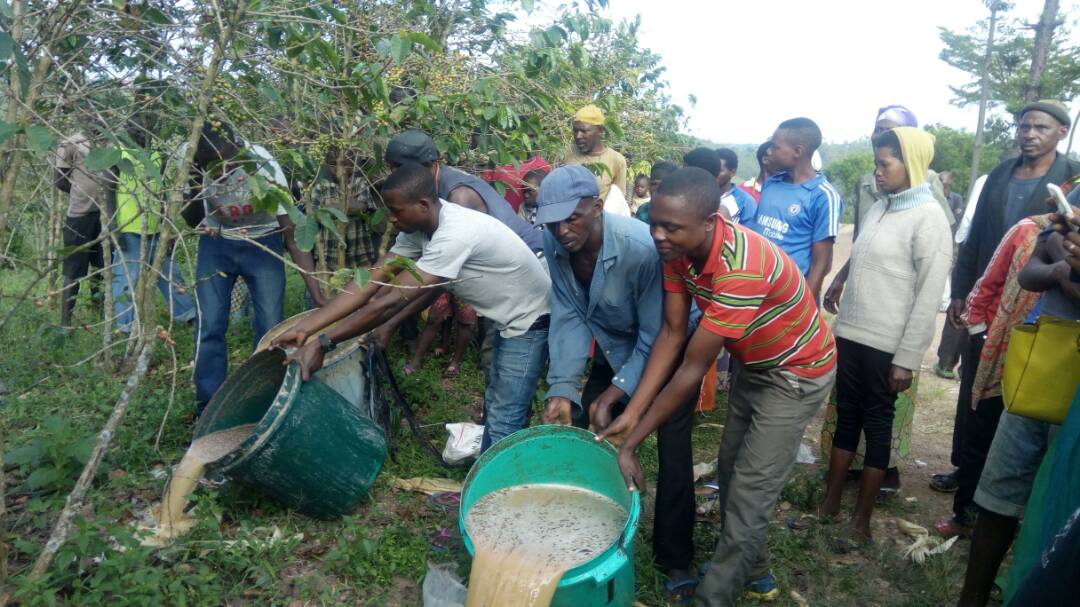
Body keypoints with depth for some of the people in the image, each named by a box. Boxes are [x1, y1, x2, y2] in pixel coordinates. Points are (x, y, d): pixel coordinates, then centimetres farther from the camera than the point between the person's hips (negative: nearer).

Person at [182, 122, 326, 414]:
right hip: (216, 244, 2)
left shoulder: (263, 166, -30)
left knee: (271, 325, -5)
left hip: (262, 243, -1)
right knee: (210, 326, -4)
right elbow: (190, 221, -11)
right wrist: (195, 193, -34)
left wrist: (319, 297, -32)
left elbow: (293, 237, -27)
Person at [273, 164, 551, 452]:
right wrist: (305, 327, -13)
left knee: (503, 423, -6)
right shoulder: (418, 228, -5)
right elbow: (370, 282, -7)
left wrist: (322, 343, -29)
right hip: (508, 321, 9)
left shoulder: (454, 234, -34)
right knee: (493, 408, 20)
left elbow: (394, 300, -34)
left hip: (531, 321, -9)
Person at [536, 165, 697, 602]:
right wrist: (563, 389, -24)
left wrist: (616, 392, -29)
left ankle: (674, 559, 15)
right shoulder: (555, 244, -19)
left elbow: (657, 337, -27)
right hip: (613, 350, 5)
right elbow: (568, 316, -16)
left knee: (673, 456, -4)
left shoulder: (642, 248, -35)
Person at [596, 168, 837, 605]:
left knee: (750, 491, -5)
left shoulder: (741, 269, -40)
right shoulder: (679, 248, -16)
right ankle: (753, 569, 37)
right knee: (730, 469, 17)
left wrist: (630, 444, -27)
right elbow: (672, 332, -12)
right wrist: (631, 413, -18)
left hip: (797, 372, -8)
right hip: (752, 364, 8)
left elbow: (692, 369, -35)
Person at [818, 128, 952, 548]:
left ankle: (861, 522, 19)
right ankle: (829, 503, 26)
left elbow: (929, 296, -14)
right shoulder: (878, 209, 9)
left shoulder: (929, 218, -11)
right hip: (850, 335, 6)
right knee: (846, 418, 14)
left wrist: (907, 358, -15)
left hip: (886, 345, -6)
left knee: (877, 427, 6)